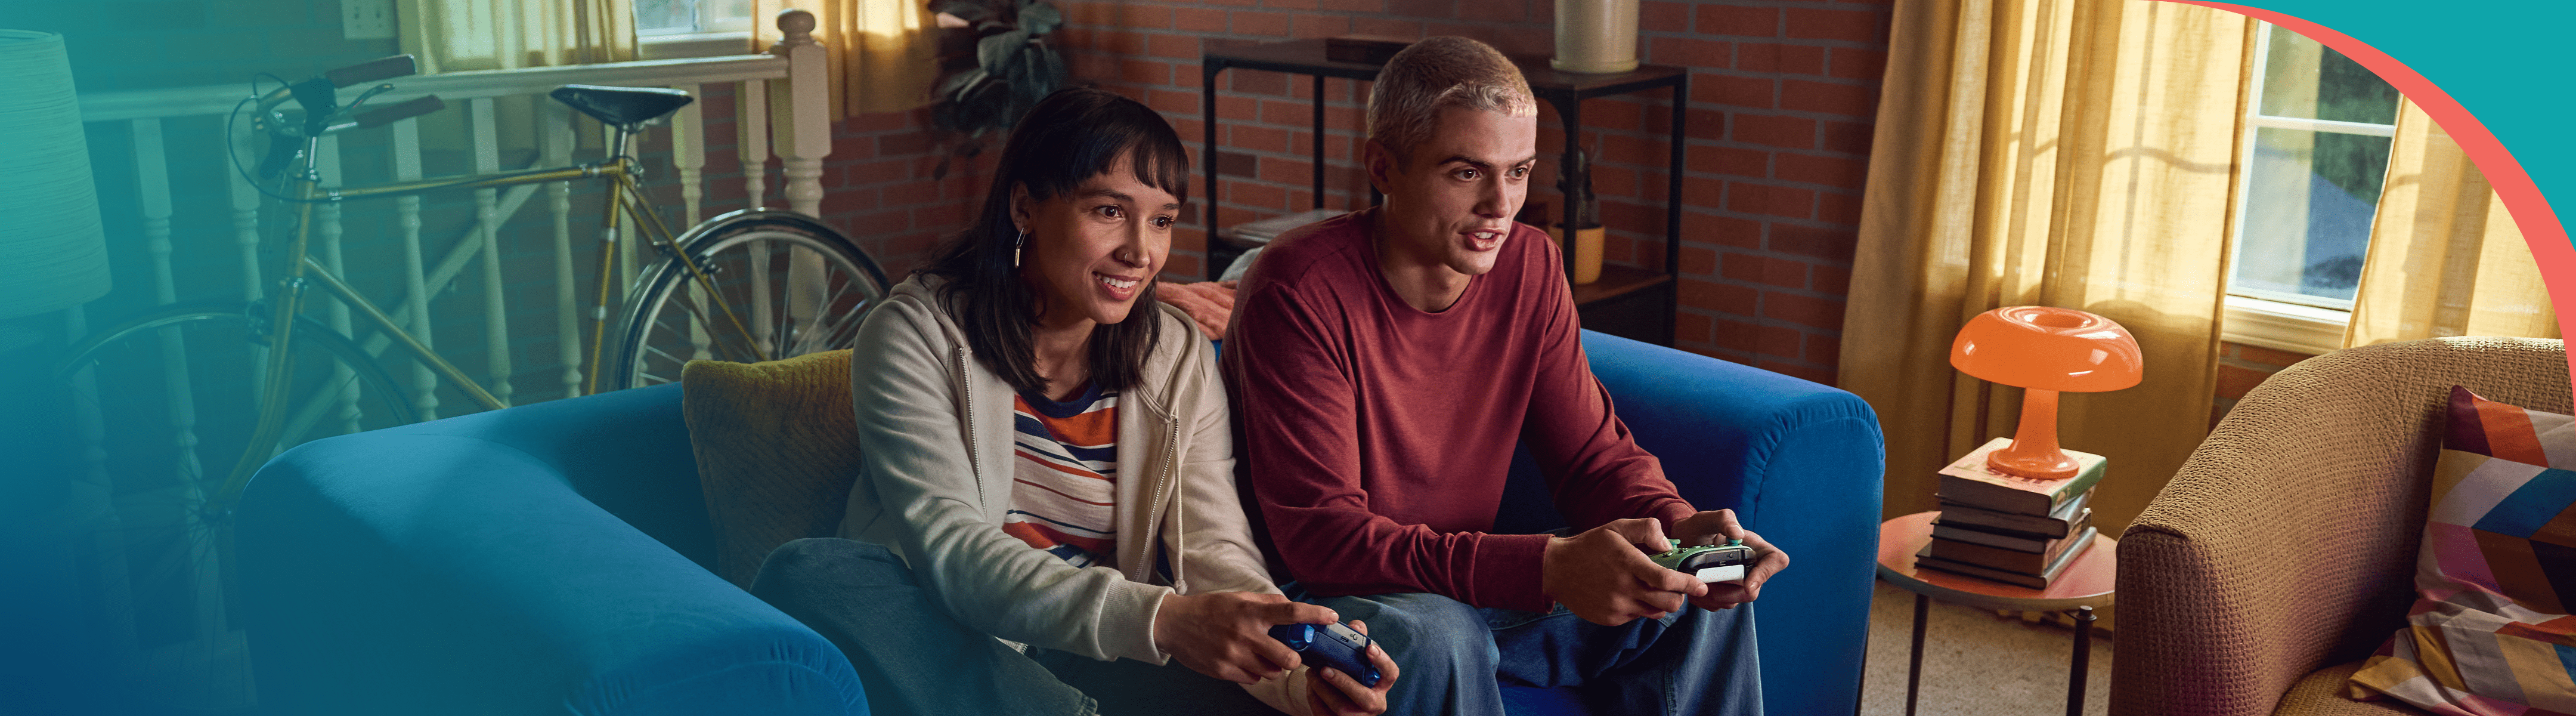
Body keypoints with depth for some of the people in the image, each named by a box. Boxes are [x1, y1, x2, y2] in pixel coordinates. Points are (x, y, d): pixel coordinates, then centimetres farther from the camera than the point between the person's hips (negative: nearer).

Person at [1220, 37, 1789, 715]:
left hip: (1466, 585, 6)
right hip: (1317, 597, -6)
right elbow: (1319, 535, -29)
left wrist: (1683, 527, -24)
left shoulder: (1530, 267, -3)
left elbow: (1596, 455, 1)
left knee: (1700, 605, -6)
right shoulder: (1299, 293, -24)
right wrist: (1548, 567, -40)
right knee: (1436, 638, -37)